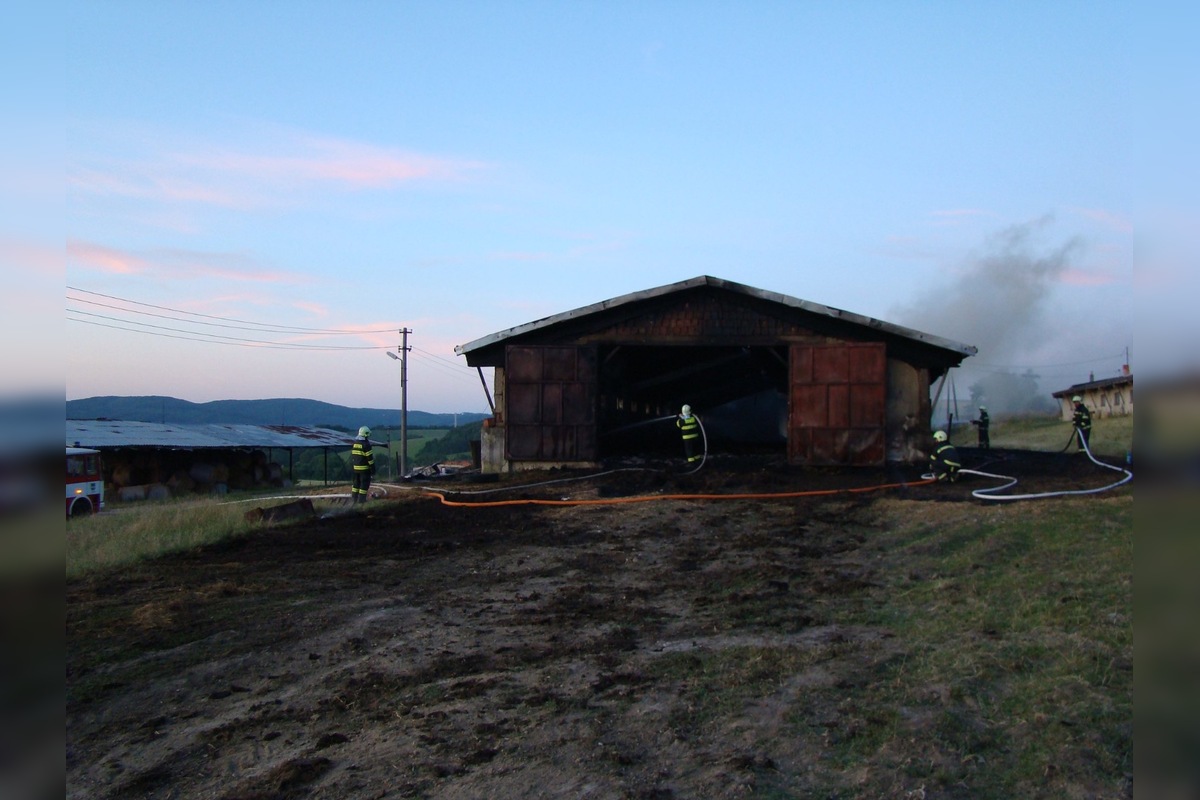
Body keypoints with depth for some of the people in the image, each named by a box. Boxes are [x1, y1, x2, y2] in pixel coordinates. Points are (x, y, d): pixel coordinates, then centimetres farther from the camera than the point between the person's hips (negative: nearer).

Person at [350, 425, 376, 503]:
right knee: (365, 483, 0)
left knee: (357, 482, 16)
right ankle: (361, 499, -2)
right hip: (364, 468, -7)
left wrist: (352, 465, 20)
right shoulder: (366, 444, -15)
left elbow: (352, 455, 13)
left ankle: (354, 498, 18)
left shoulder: (355, 443, 8)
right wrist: (373, 468, -10)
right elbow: (369, 457, -15)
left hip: (356, 467, 7)